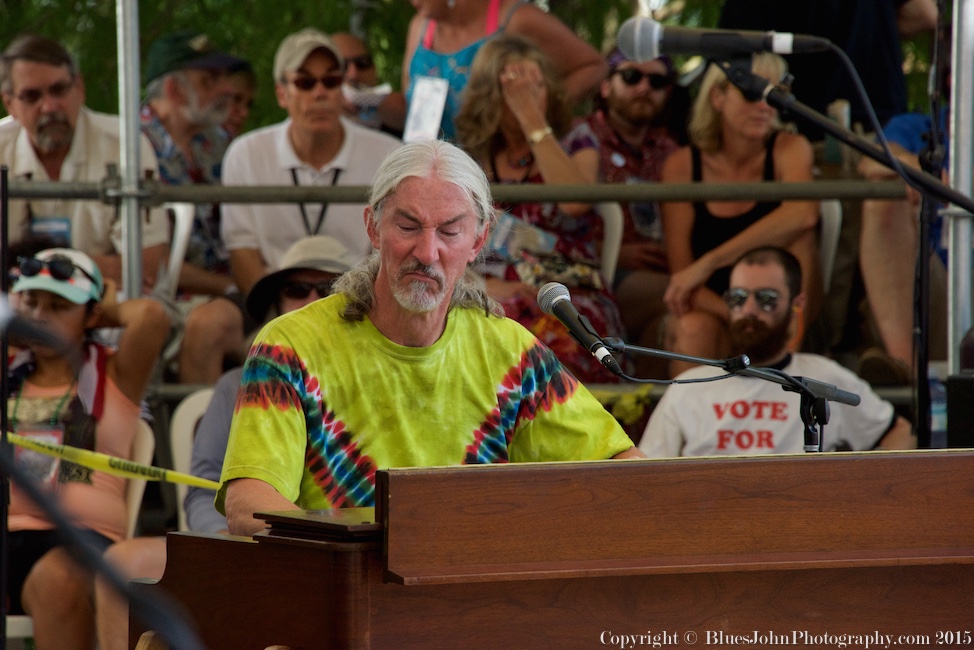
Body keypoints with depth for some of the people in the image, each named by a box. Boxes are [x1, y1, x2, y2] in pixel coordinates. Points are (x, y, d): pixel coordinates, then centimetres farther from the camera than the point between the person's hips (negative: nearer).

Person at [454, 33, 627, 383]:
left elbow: (574, 202, -13)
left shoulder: (576, 147, 12)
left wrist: (532, 117, -10)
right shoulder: (475, 161, 16)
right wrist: (484, 286, -12)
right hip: (492, 298, 2)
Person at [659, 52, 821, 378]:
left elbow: (804, 214, -31)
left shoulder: (789, 149, -7)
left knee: (796, 231, -24)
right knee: (693, 328, -34)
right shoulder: (682, 166, -4)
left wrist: (707, 264, -35)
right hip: (712, 312, 0)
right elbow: (681, 271, -7)